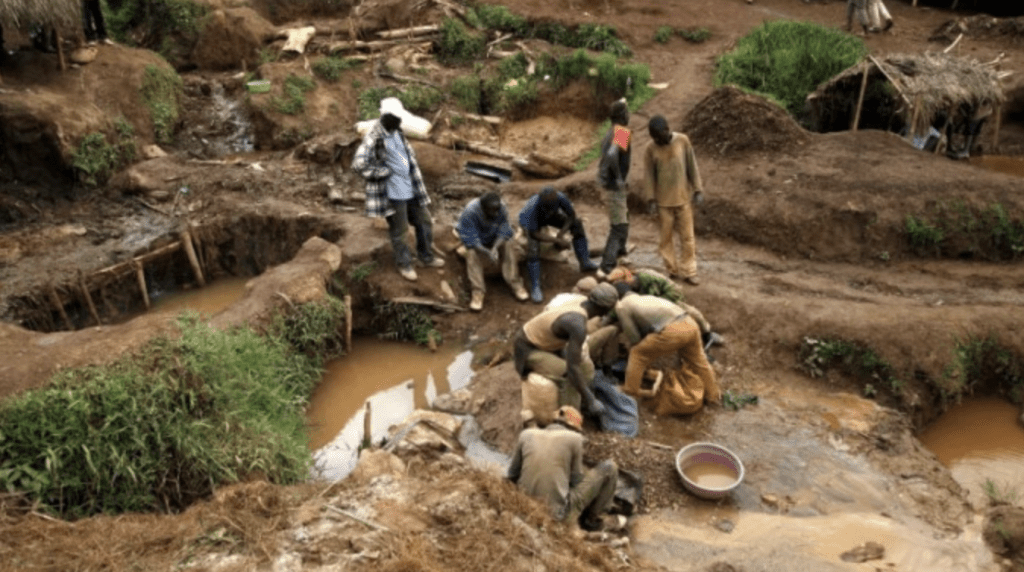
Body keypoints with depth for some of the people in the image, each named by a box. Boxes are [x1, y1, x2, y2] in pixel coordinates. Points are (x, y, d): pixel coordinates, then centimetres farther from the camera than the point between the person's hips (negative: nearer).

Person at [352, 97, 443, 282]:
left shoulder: (397, 132, 6)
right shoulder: (374, 138, -20)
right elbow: (358, 165, -26)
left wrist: (417, 181, 15)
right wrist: (385, 172, -19)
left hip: (410, 188, 8)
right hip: (393, 192, -8)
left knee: (424, 222, 17)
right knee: (399, 231, 7)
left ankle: (427, 256, 36)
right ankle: (404, 265, 25)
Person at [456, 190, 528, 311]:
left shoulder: (502, 209, -22)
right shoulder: (469, 213, -31)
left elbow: (504, 233, -19)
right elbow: (470, 240, -30)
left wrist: (495, 248, -39)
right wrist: (487, 253, -45)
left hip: (496, 240, 2)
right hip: (476, 242, -2)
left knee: (509, 247, -26)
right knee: (472, 254, -33)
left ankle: (514, 283, -22)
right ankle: (477, 291, -32)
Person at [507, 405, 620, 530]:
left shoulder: (526, 434, 5)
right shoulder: (574, 438, -5)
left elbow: (512, 475, 10)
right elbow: (576, 479, 2)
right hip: (558, 513, -5)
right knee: (609, 467, 8)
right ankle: (593, 519, 18)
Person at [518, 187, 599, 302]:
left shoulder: (560, 198, -34)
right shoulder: (533, 207, -43)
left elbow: (571, 215, -15)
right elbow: (535, 234, -34)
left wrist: (561, 234, -25)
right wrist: (558, 241, -33)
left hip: (548, 218, 4)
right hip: (528, 220, -4)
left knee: (577, 223, -13)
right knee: (533, 247, -30)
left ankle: (584, 262, -5)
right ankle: (535, 287, -23)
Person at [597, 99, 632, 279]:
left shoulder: (611, 132, 10)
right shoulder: (623, 132, -19)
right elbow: (611, 155, -34)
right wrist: (618, 177, -23)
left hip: (611, 183, 10)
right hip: (616, 185, -10)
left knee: (622, 219, 28)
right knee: (619, 227, -6)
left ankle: (620, 252, 46)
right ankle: (606, 268, -9)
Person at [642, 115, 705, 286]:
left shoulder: (682, 140, -6)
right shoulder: (650, 148, -7)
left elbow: (692, 166, 0)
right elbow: (649, 175, -2)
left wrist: (698, 190, -2)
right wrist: (651, 199, -6)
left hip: (683, 198, 0)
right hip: (663, 200, 0)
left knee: (687, 237, 3)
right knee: (666, 237, 7)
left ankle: (688, 272, 11)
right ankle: (672, 270, 21)